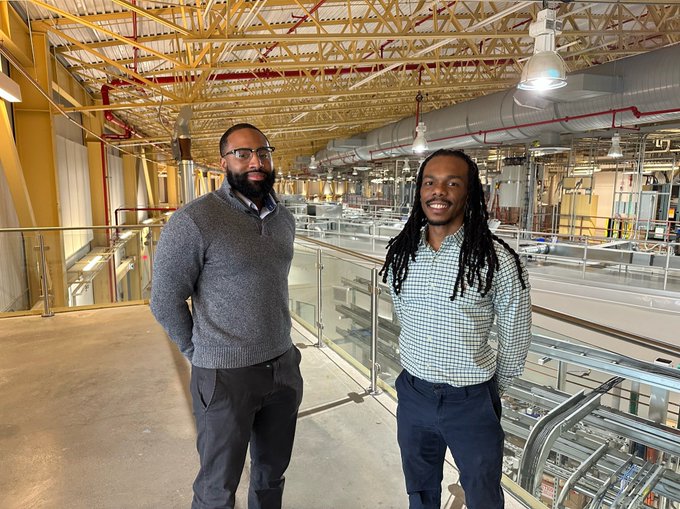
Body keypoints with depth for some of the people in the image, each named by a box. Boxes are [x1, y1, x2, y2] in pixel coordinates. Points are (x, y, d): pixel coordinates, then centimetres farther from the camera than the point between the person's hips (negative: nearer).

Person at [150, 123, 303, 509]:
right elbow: (165, 300, -10)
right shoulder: (195, 221, -16)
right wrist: (200, 353, -2)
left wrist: (281, 350, 12)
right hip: (226, 376, -5)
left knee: (272, 474, 24)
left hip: (284, 367, 6)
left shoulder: (285, 220, 5)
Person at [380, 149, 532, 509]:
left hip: (471, 402, -3)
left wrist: (491, 392, 6)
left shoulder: (496, 260, -18)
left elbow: (514, 341, -6)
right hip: (413, 394, 4)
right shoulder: (400, 253, -5)